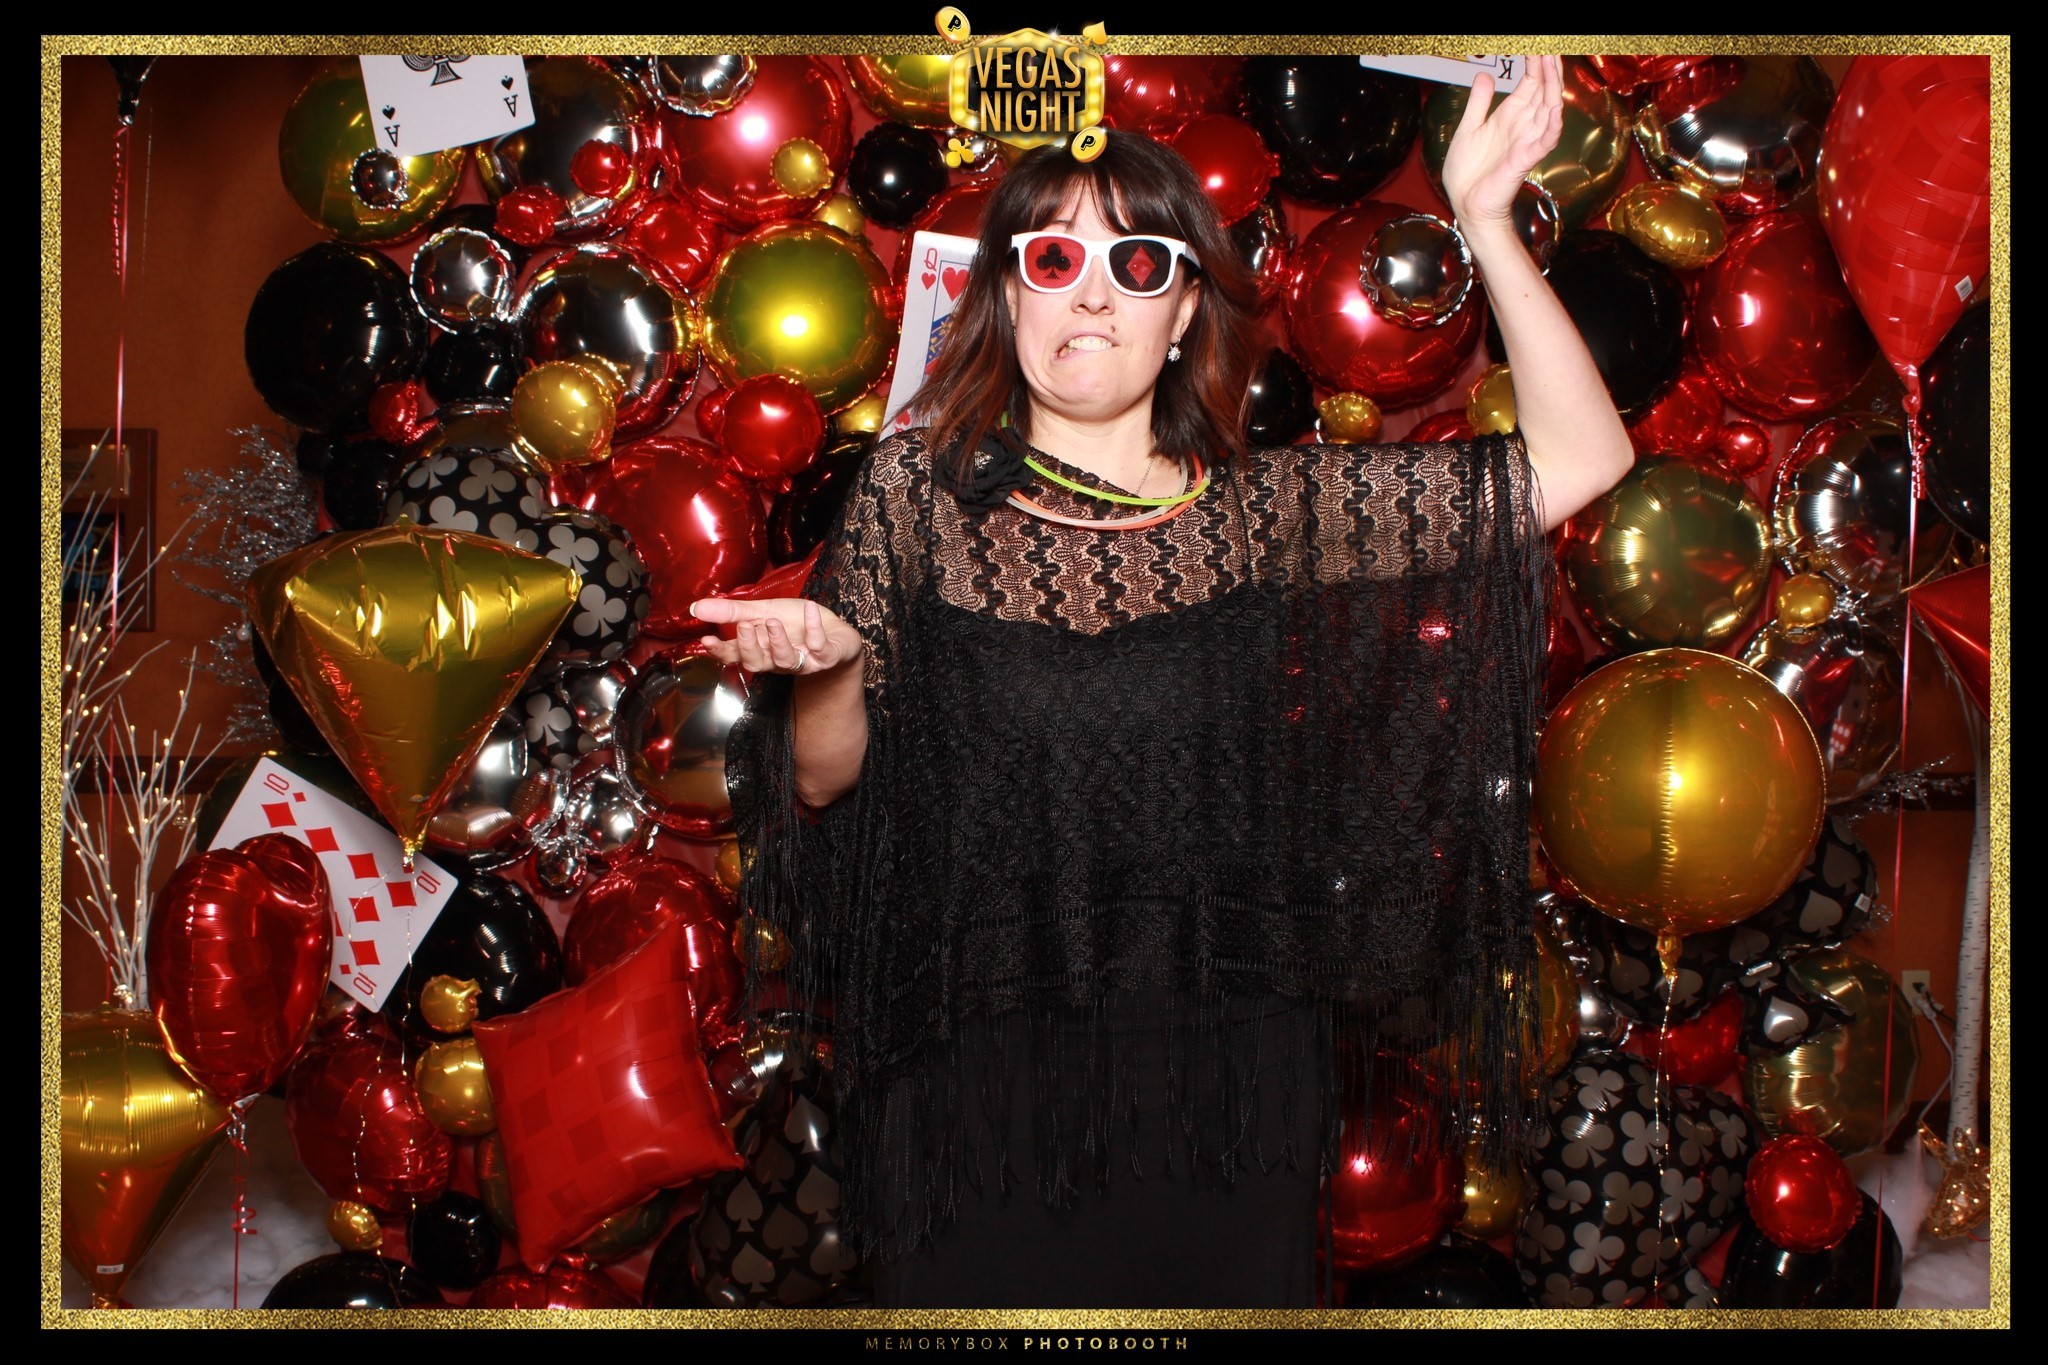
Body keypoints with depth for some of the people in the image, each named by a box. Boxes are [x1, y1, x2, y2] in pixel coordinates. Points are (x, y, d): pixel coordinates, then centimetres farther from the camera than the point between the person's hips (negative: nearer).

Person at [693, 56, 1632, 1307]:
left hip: (1223, 1108, 2)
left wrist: (1484, 217, -10)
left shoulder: (1262, 510, 0)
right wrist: (822, 668, -20)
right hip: (980, 1097, -1)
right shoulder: (921, 495, -1)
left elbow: (1582, 458, -4)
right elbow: (826, 782, 1)